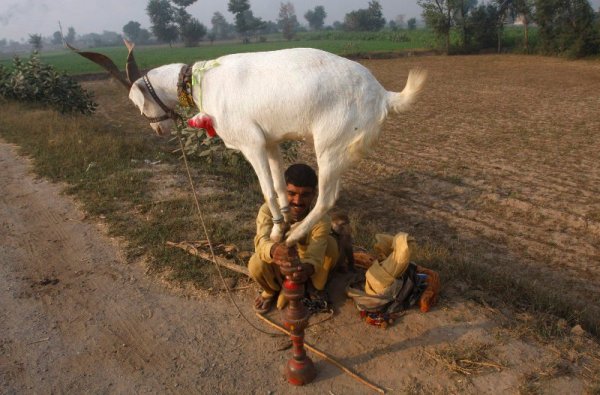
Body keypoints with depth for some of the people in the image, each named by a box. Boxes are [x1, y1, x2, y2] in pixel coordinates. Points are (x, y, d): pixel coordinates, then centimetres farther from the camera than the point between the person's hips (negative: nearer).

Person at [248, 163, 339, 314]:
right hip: (278, 265, 0)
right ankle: (273, 290, 7)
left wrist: (309, 267, -68)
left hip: (304, 263, 0)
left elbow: (314, 256, -42)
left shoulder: (321, 220, -32)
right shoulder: (268, 210, -32)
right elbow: (262, 242, -48)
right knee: (256, 265, -33)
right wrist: (273, 249, -74)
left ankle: (314, 287, 4)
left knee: (330, 245, -28)